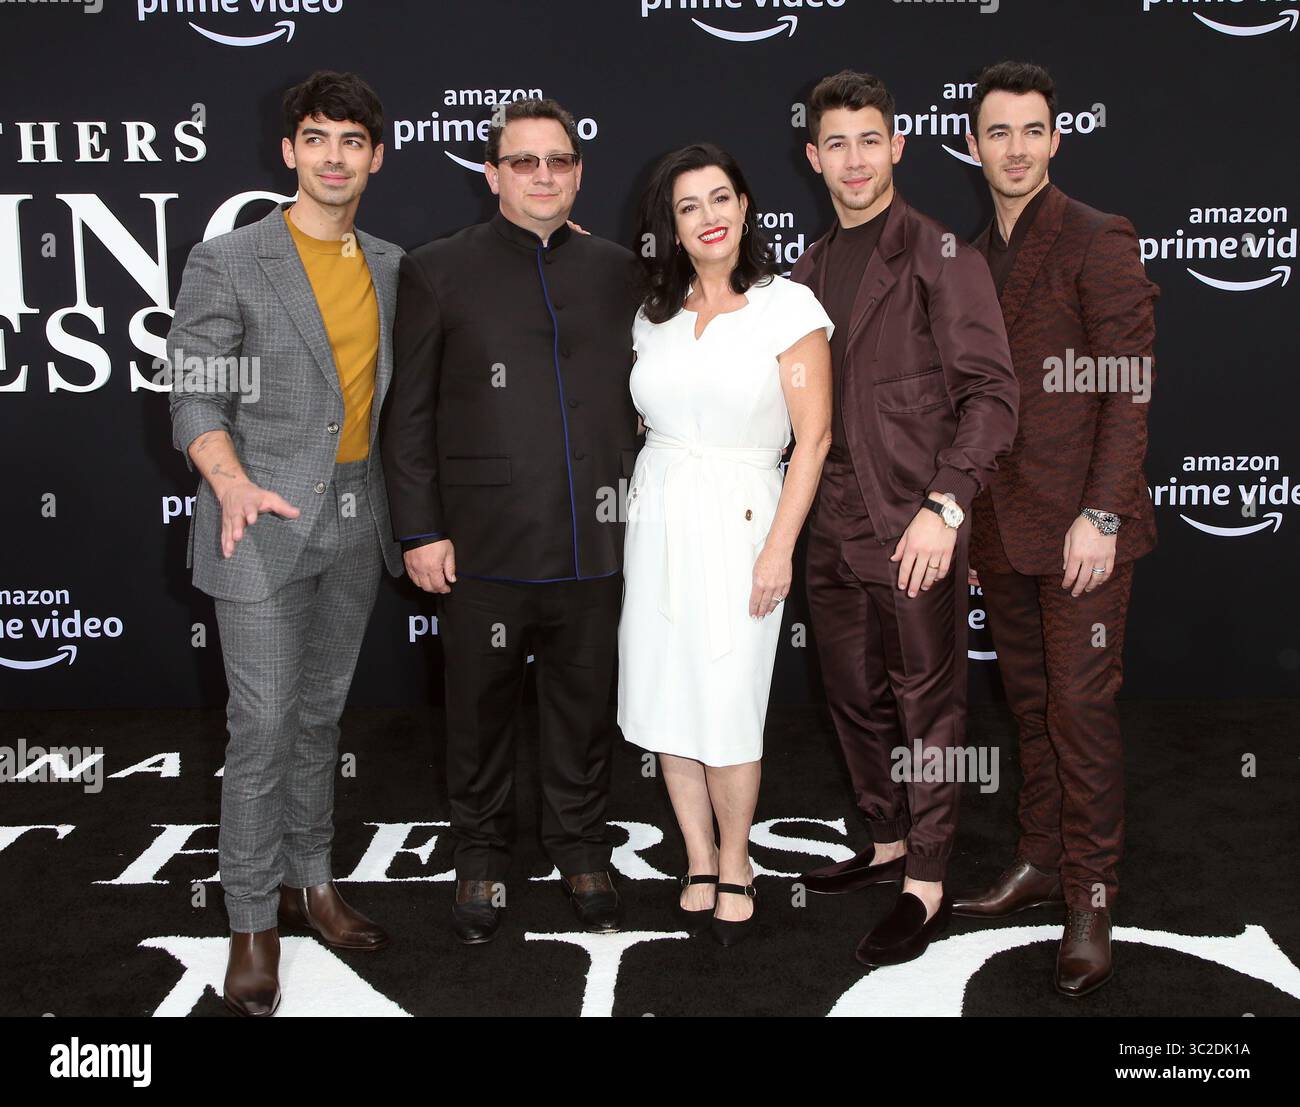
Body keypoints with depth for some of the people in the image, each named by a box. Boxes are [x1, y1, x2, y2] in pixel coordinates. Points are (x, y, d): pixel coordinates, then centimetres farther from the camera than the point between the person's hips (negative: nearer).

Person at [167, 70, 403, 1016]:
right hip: (266, 524, -5)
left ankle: (310, 879, 30)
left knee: (322, 713, 15)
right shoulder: (227, 264, -6)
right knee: (264, 725, -3)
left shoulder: (391, 267, 10)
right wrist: (231, 484, -29)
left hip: (356, 521, 5)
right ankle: (254, 920, 11)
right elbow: (195, 398, -11)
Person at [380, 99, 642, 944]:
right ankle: (483, 856, 30)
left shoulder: (617, 271, 10)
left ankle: (582, 848, 32)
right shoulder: (438, 271, 2)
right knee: (482, 713, 11)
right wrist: (421, 531, -5)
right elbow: (409, 414, 0)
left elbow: (638, 395, 13)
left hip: (594, 545, 2)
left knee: (585, 707, 13)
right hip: (485, 547, -2)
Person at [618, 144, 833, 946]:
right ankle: (699, 860, 23)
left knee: (727, 708, -4)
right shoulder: (655, 316, 9)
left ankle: (735, 863, 18)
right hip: (657, 518, 5)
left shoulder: (788, 307, -5)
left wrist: (779, 548, -13)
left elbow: (814, 435, -9)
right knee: (667, 702, 7)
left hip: (738, 521, -4)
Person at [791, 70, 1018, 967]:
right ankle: (888, 844, 35)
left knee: (927, 706, 3)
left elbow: (991, 393, -13)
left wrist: (944, 506, -21)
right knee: (856, 698, 16)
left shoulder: (941, 255, -7)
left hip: (916, 530, -7)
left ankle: (927, 887, 15)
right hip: (837, 524, 7)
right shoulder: (811, 269, 13)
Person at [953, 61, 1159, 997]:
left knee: (1081, 709, -4)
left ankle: (1092, 900, 7)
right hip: (1002, 525, 7)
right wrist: (960, 517, 14)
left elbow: (1131, 388, -12)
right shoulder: (973, 259, 15)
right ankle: (1042, 861, 25)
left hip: (1079, 523, -7)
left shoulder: (1097, 240, -7)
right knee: (1030, 705, 14)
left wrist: (1100, 515, -18)